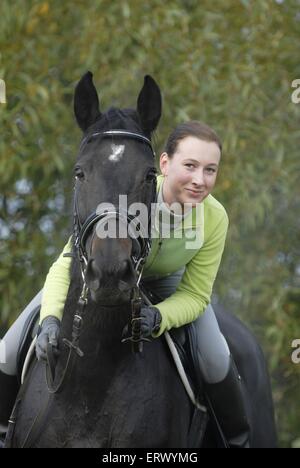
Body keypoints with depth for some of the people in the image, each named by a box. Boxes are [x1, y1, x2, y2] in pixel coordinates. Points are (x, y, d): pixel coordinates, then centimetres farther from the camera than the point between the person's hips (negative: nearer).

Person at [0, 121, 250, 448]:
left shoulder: (214, 218, -32)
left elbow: (195, 295, -20)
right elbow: (67, 266, -35)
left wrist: (158, 318, -43)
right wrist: (50, 319, -53)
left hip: (167, 283, 1)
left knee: (216, 362, -15)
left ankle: (237, 440, 15)